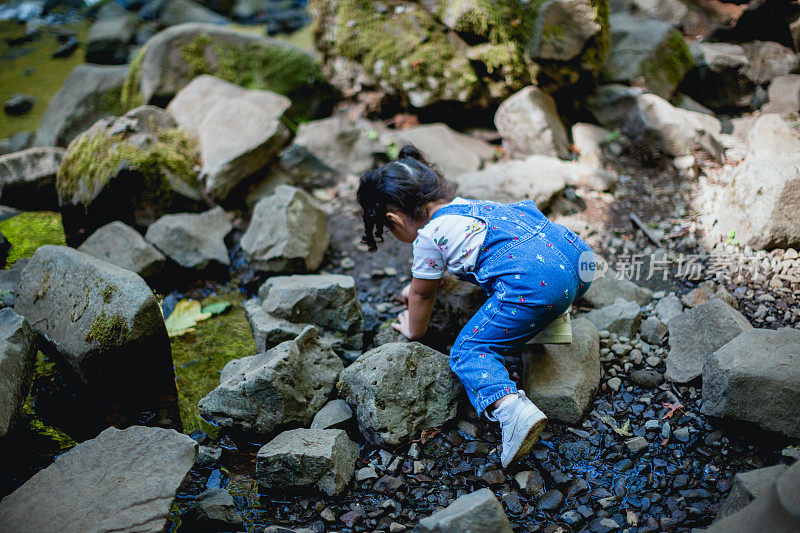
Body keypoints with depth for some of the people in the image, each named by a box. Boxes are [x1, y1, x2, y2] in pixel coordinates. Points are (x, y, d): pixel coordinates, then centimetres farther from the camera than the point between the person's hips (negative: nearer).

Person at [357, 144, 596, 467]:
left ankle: (513, 410, -26)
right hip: (576, 256, 10)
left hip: (533, 286, -10)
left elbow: (423, 295, 17)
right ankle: (552, 312, 30)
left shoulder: (428, 237, 2)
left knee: (468, 351, -3)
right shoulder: (463, 204, 27)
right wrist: (417, 286, 60)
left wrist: (414, 331, 36)